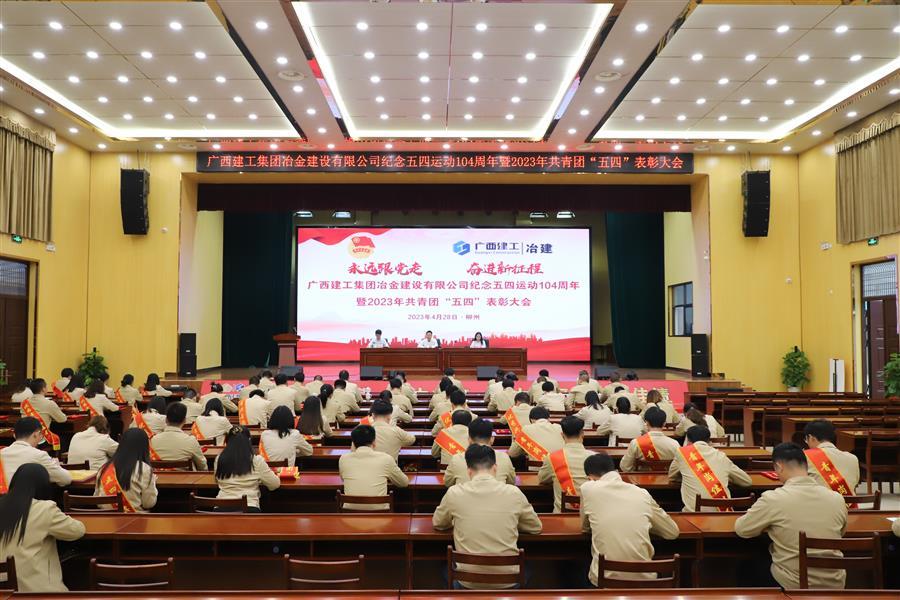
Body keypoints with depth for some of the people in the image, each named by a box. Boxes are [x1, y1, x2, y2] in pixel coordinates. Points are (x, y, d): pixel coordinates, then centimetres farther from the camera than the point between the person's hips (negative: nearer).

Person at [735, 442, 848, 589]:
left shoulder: (773, 499, -19)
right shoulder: (837, 498, -6)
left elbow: (741, 529, -5)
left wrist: (768, 523, 14)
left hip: (792, 585, -4)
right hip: (835, 584, 4)